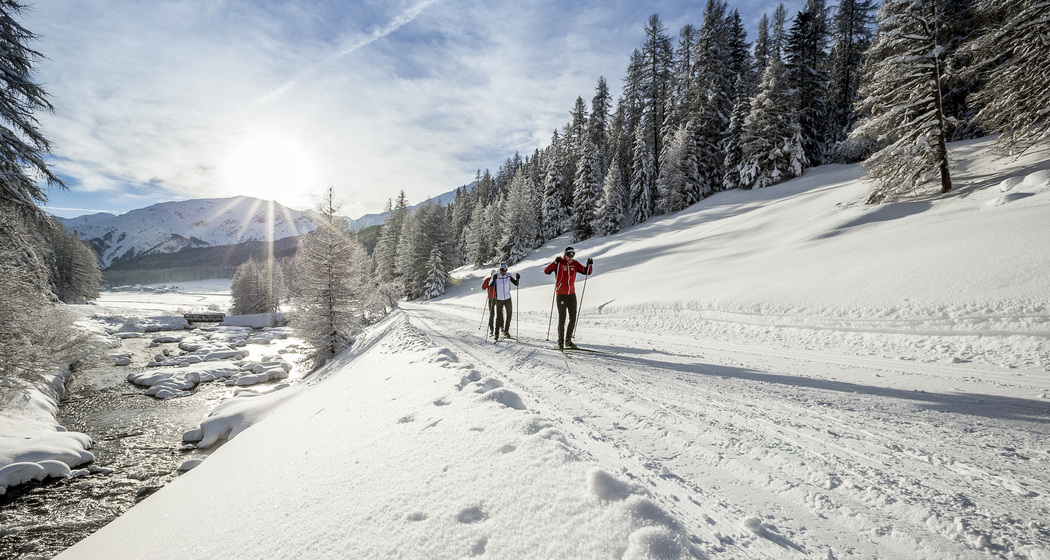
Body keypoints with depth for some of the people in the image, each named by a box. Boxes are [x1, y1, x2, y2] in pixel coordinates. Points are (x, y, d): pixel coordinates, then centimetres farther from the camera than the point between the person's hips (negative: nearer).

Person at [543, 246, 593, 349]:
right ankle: (560, 342, 4)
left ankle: (568, 340, 19)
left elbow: (587, 272, 6)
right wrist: (555, 263, -32)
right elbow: (546, 271, -19)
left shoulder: (575, 263, 5)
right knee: (562, 318, -5)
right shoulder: (559, 263, -7)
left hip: (572, 294, 5)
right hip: (561, 294, -5)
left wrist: (590, 264, -13)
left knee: (573, 318, 5)